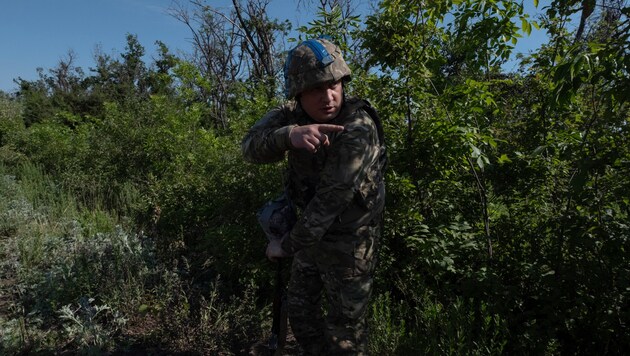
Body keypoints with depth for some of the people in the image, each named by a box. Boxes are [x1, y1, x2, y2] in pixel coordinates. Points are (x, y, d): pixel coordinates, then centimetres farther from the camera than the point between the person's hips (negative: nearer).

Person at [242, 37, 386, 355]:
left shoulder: (358, 129, -29)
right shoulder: (292, 115, -9)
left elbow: (330, 200, -27)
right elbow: (252, 147, -24)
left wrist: (286, 246, -17)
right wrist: (290, 135, -45)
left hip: (349, 237, -6)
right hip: (312, 229, 7)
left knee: (344, 329, 8)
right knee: (300, 309, 23)